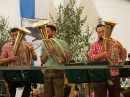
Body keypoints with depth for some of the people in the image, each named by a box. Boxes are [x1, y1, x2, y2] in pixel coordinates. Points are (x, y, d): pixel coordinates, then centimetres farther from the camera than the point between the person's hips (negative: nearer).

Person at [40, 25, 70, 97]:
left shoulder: (61, 43, 4)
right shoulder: (44, 45, 15)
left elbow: (68, 58, -2)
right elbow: (42, 61, 13)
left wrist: (63, 50, -18)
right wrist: (46, 54, -6)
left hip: (58, 72, -4)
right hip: (47, 72, 4)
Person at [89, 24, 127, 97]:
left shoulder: (115, 43, 9)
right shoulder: (94, 45, 5)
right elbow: (91, 58, -10)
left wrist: (124, 52, -13)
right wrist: (103, 55, -25)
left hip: (114, 75, 1)